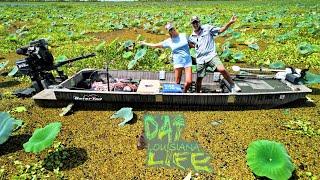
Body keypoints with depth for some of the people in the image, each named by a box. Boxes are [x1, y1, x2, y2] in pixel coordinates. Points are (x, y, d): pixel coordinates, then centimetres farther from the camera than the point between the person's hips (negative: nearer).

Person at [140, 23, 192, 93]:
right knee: (177, 82, -2)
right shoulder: (168, 41, 4)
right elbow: (156, 45, 9)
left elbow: (190, 44, 24)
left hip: (188, 61, 1)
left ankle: (184, 93, 18)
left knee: (189, 82, -7)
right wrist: (145, 43, 13)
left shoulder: (184, 35, 8)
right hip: (178, 63, -1)